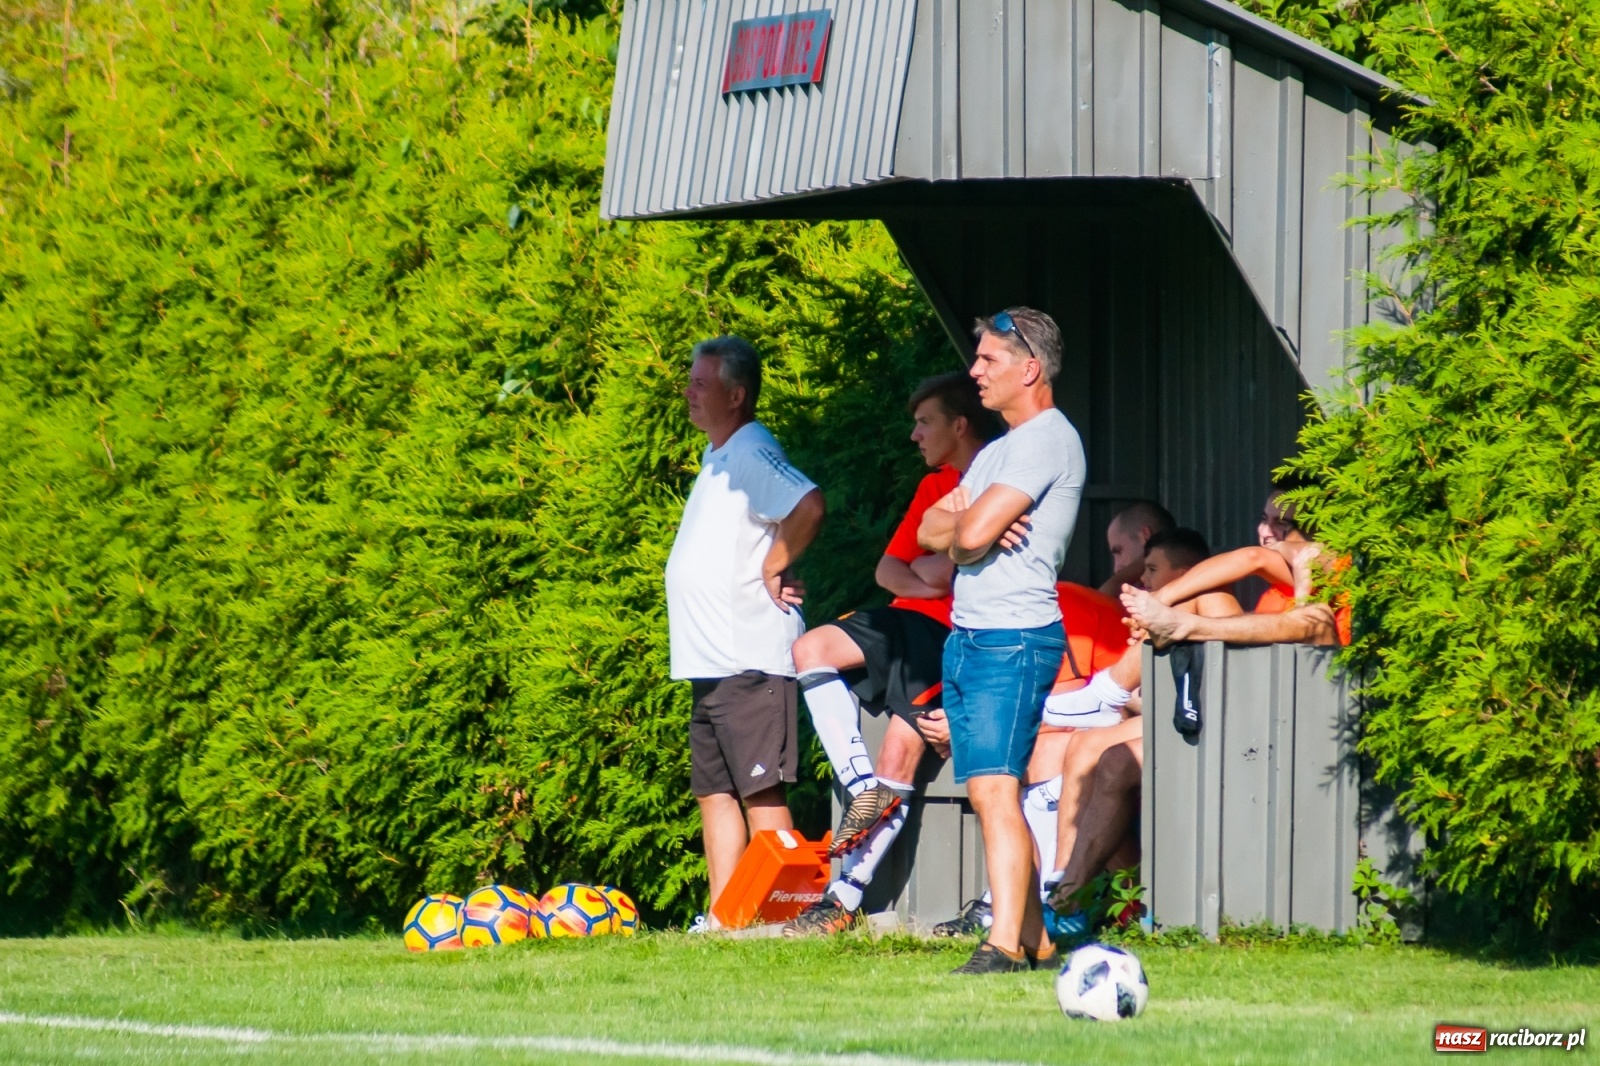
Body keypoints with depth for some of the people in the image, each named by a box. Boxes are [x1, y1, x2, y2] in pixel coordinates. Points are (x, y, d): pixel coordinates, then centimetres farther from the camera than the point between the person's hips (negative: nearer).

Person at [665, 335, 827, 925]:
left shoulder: (751, 453, -13)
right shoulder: (719, 456, 18)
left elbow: (808, 507, -29)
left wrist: (774, 568, -17)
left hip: (749, 657, -10)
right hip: (711, 657, 10)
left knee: (760, 790, -9)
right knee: (715, 791, 10)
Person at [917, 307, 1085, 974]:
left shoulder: (1046, 440, -11)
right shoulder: (1000, 449, 22)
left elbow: (972, 532, -19)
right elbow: (930, 532, 16)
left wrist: (960, 525, 5)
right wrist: (968, 523, -6)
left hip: (1014, 639, -10)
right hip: (968, 637, 10)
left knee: (995, 790, -17)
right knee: (989, 794, 8)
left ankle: (1006, 944, -23)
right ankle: (1034, 938, 10)